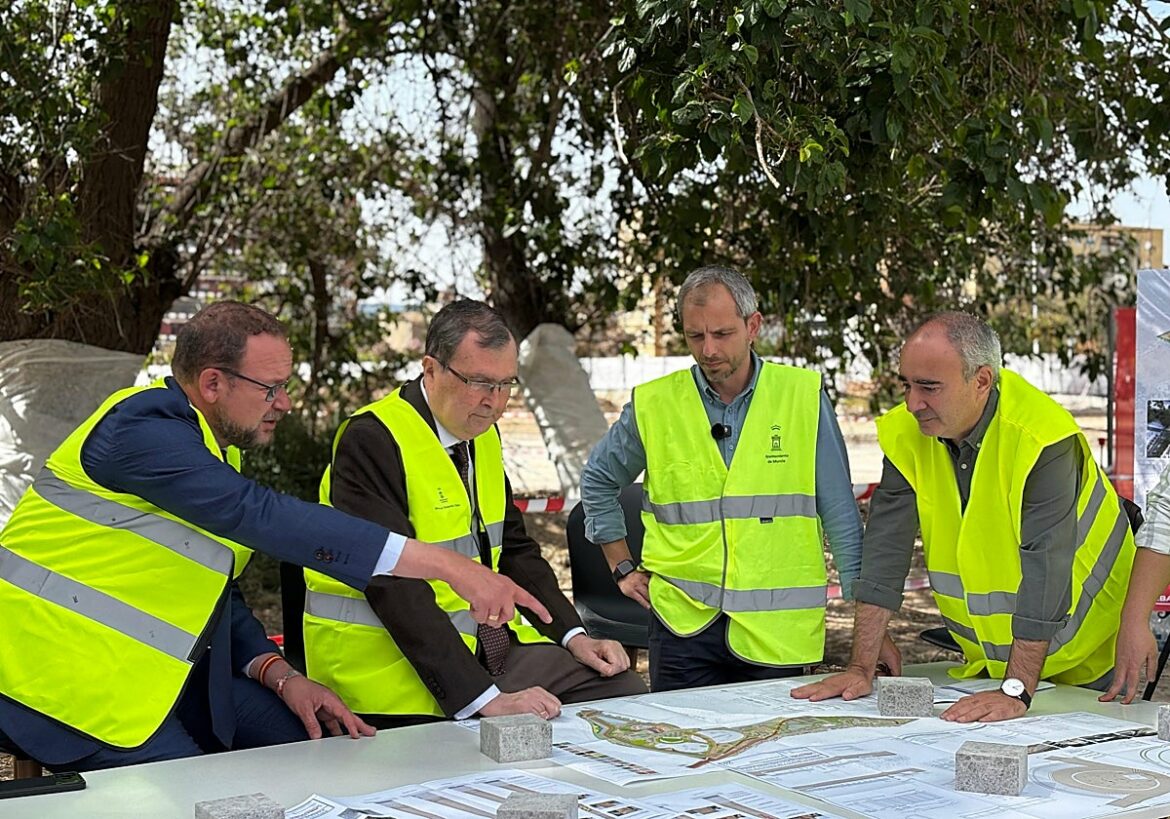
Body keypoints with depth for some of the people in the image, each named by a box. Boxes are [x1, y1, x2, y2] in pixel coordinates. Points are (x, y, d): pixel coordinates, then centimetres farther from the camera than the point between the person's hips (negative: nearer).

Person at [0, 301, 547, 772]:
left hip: (155, 664, 9)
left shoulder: (211, 445, 11)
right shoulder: (144, 429, -21)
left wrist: (281, 676, 0)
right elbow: (261, 516, -34)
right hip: (63, 676, -9)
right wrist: (445, 565, -38)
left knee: (314, 740, 0)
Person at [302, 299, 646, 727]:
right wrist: (486, 699, -29)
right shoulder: (370, 442, -17)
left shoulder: (481, 431, 10)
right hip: (401, 671, -8)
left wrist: (574, 636, 2)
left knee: (625, 690, -2)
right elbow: (396, 588, -24)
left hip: (491, 643, 8)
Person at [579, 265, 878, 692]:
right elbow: (598, 481, 19)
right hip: (684, 625, 1)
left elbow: (841, 515, 3)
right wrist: (623, 568, 13)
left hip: (778, 630, 0)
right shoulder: (654, 404, 1)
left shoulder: (803, 395, -1)